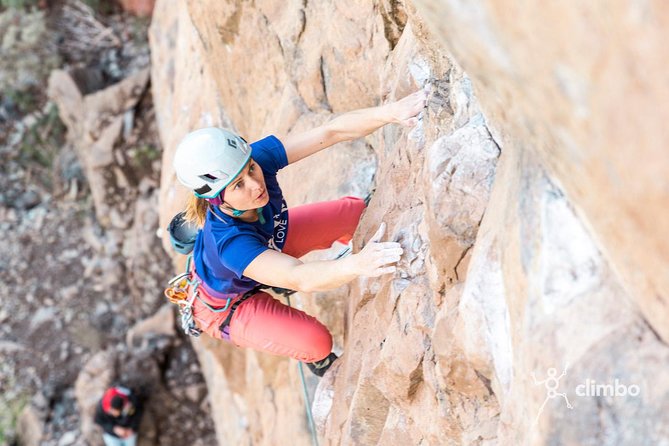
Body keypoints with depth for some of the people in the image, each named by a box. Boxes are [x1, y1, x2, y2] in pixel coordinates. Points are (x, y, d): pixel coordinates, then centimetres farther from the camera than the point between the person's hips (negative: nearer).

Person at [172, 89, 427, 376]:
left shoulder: (257, 157, -33)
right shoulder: (228, 241, -47)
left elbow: (331, 132, -36)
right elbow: (299, 277, -57)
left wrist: (390, 113, -50)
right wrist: (357, 265, -75)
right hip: (228, 304, -5)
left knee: (354, 213, -2)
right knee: (315, 342, -22)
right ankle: (315, 359, 17)